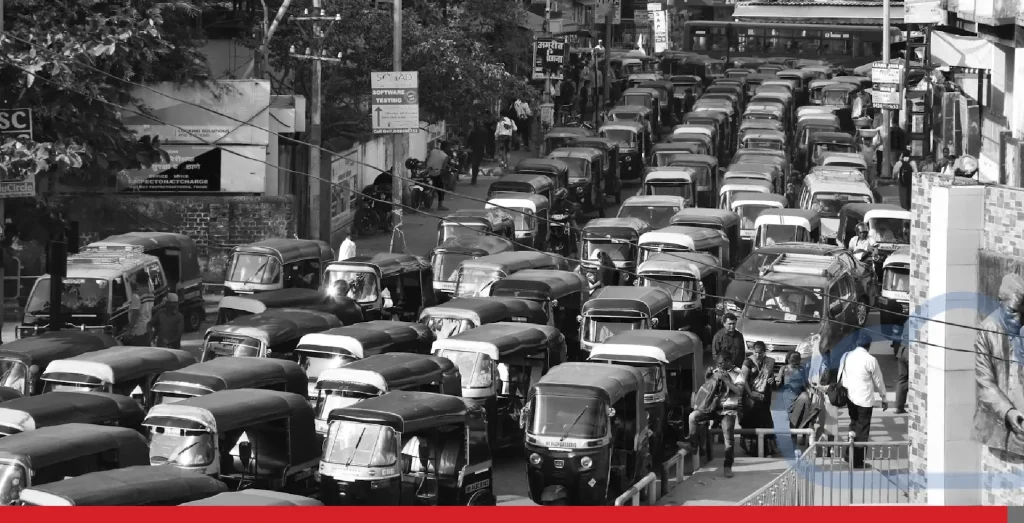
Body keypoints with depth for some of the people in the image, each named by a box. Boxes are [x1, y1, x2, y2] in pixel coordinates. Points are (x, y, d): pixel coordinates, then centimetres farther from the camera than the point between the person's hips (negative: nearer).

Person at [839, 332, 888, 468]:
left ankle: (850, 455, 22)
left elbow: (840, 376, 8)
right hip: (865, 399, -5)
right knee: (862, 430, 3)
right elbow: (878, 380, -4)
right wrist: (884, 398, 9)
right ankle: (858, 461, 7)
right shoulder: (870, 360, -13)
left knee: (854, 425, 21)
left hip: (849, 396, 5)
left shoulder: (846, 356, 1)